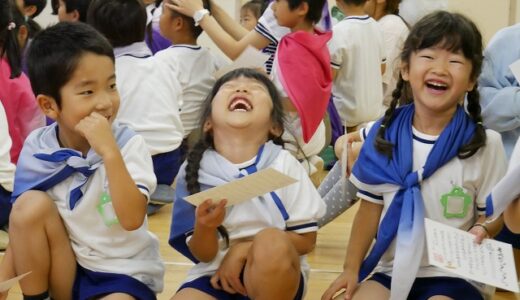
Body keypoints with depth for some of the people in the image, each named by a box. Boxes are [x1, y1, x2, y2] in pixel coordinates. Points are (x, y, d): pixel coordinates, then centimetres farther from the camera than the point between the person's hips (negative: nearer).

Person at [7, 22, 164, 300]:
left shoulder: (129, 145, -14)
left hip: (124, 273, -3)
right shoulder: (38, 148, -7)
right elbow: (22, 225, -1)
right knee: (31, 204, -20)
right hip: (65, 267, 4)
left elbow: (132, 220, -26)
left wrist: (109, 151, -32)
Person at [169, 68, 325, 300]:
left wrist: (245, 248, -14)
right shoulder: (195, 171, -3)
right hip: (216, 274, 1)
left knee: (272, 243, -34)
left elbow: (306, 239, -3)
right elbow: (202, 255, 0)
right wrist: (205, 227, -23)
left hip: (276, 277, 0)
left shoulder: (283, 165, -6)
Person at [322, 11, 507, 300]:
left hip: (454, 276, -3)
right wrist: (351, 268, 2)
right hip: (392, 271, 3)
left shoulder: (485, 143, -8)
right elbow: (371, 208, 8)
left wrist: (482, 230, -23)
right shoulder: (383, 134, 1)